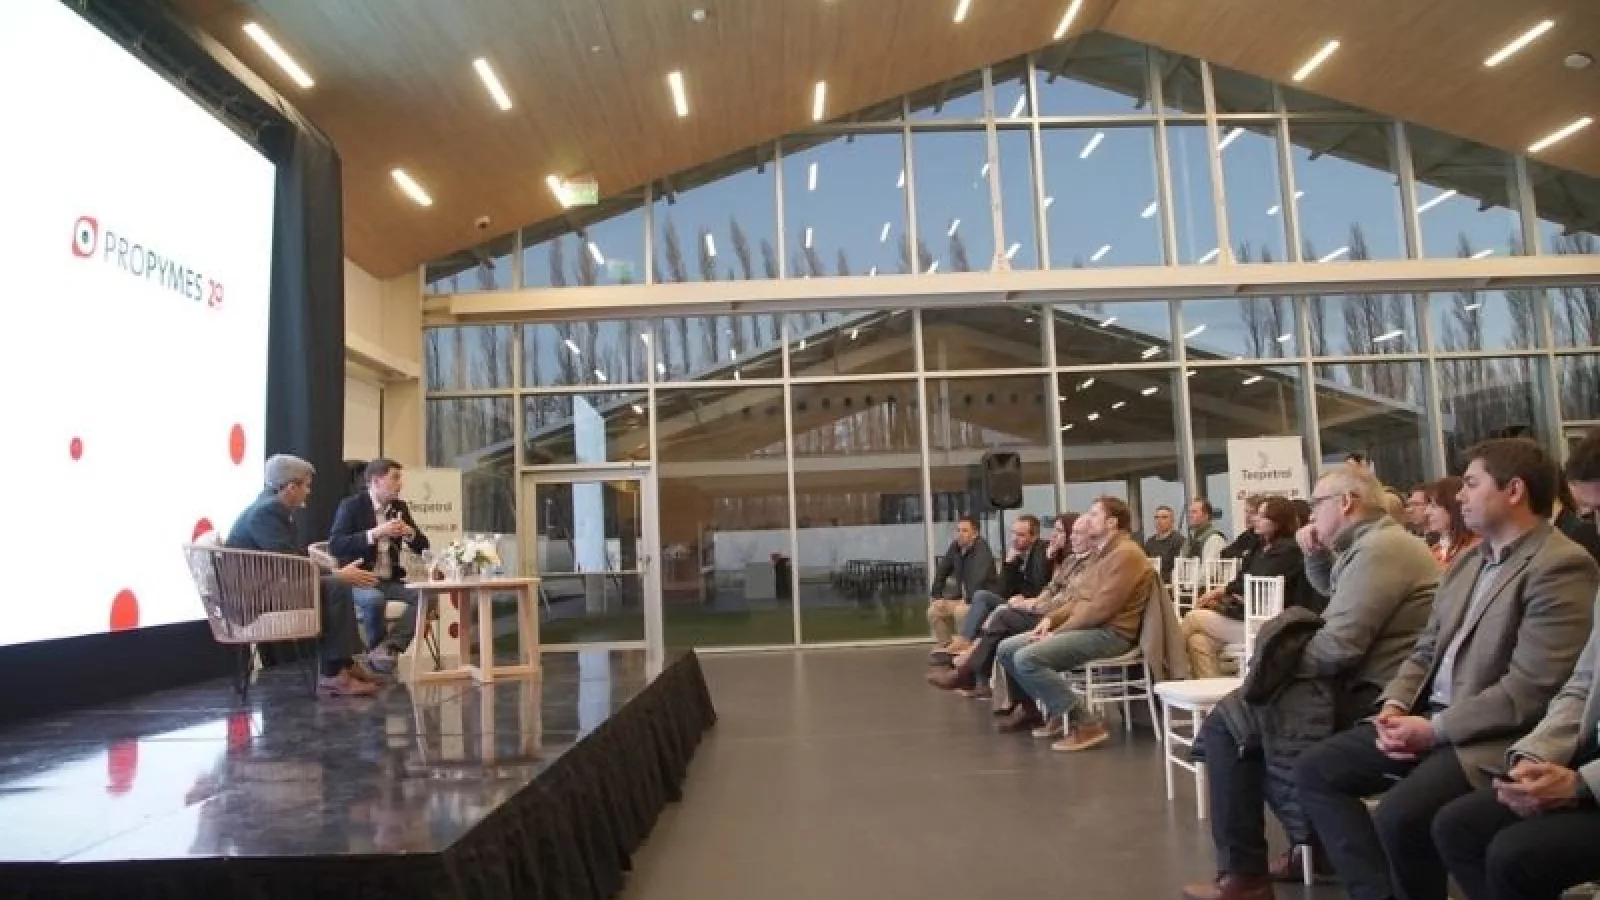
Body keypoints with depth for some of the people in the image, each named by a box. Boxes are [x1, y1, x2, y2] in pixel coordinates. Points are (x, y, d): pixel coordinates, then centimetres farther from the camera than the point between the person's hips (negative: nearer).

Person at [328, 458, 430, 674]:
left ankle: (389, 646, -18)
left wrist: (410, 533, -9)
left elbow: (422, 547, 14)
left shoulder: (400, 507, 11)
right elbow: (335, 546, -18)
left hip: (390, 580, 5)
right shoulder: (351, 506, -5)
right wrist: (374, 533, -27)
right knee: (375, 599, -36)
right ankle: (377, 649, -10)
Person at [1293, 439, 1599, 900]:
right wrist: (1395, 704, -1)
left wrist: (1435, 729, -18)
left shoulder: (1561, 566, -12)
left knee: (1398, 815, -29)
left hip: (1492, 737, -9)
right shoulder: (1465, 563, 17)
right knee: (1315, 770, -3)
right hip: (1427, 718, 9)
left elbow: (1532, 688, -20)